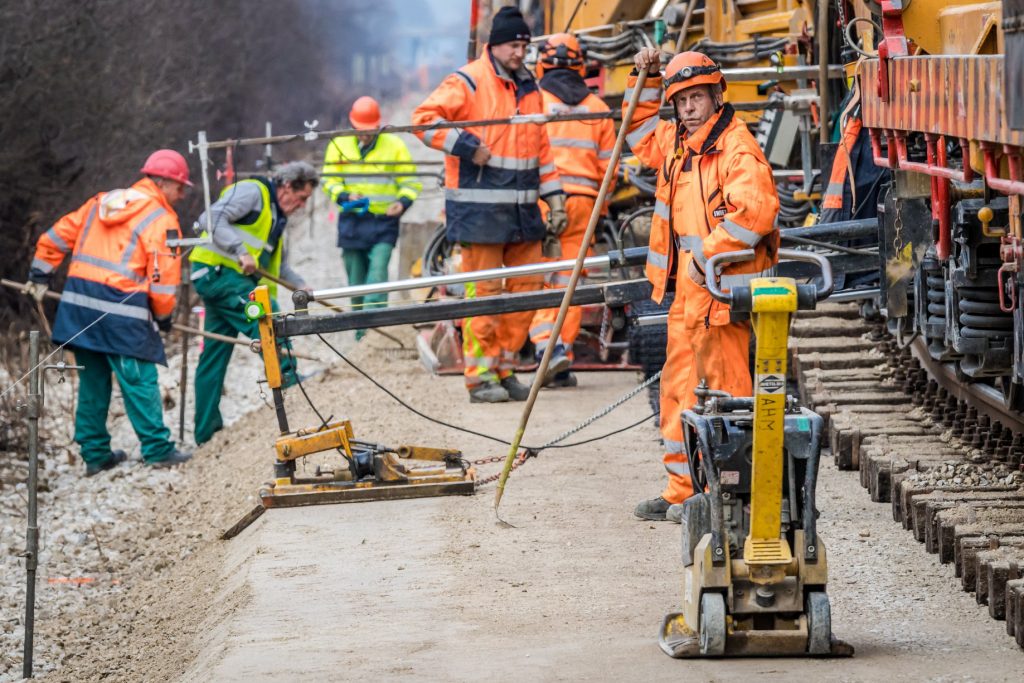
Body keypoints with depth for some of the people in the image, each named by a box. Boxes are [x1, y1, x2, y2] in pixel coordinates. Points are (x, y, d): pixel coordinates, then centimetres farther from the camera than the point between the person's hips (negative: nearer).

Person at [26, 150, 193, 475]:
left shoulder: (101, 203, 16)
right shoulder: (161, 220, -4)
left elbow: (57, 237, 18)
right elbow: (163, 277, -7)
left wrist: (40, 274, 28)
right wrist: (163, 315, 8)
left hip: (79, 302, 7)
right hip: (121, 310, -7)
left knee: (93, 381, 13)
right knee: (139, 380, -2)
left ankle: (95, 453, 18)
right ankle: (157, 450, -2)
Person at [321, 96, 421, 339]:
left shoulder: (394, 145, 3)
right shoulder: (339, 145, 8)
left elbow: (410, 182, 8)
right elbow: (329, 181, 7)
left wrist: (403, 202, -12)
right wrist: (346, 196, -13)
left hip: (383, 220, -2)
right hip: (351, 221, 2)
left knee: (377, 271, -19)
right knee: (356, 277, 5)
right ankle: (362, 334, 14)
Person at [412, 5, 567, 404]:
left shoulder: (529, 89, 18)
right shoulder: (468, 83, -5)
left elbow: (540, 147, 23)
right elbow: (424, 118, -12)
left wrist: (553, 196, 16)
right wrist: (467, 145, -17)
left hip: (521, 208, 7)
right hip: (479, 208, -7)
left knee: (527, 285, 7)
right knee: (483, 290, -7)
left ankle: (504, 368, 17)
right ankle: (480, 377, -2)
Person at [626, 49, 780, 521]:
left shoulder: (736, 148, -15)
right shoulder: (677, 142, 13)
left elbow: (755, 211, -28)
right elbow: (641, 137, 34)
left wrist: (708, 255, -22)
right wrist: (647, 85, 20)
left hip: (724, 289, -10)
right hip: (687, 288, 10)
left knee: (721, 387, -5)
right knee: (680, 386, 13)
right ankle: (682, 490, 21)